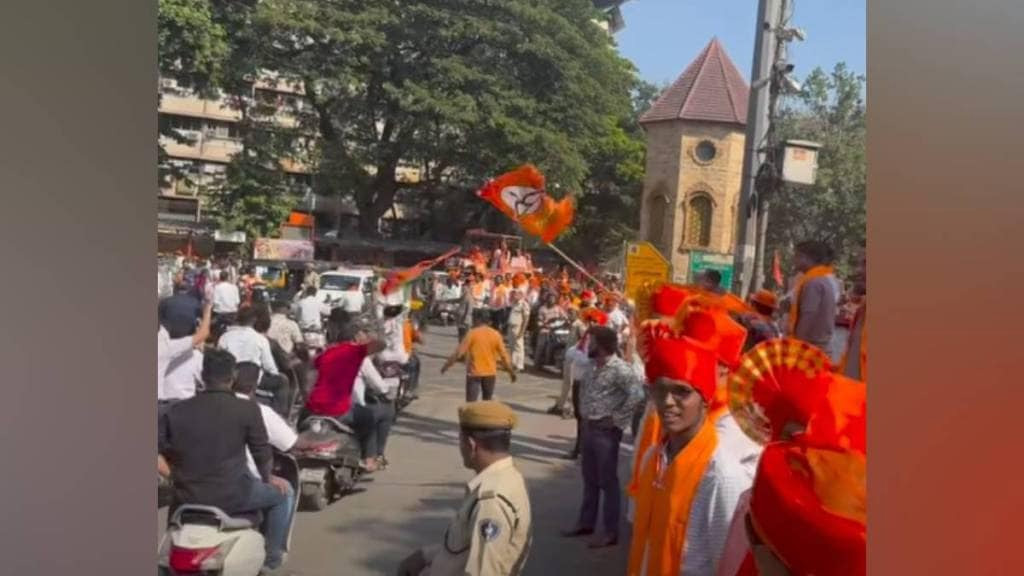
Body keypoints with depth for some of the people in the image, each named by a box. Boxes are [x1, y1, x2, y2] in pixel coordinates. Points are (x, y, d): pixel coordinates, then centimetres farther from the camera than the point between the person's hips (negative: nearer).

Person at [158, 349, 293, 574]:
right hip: (231, 496, -4)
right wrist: (268, 478, 17)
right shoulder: (247, 409, -9)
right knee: (281, 493, 21)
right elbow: (262, 453, -3)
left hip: (187, 499, 4)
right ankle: (272, 557, 25)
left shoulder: (176, 411, 1)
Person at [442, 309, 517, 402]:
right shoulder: (495, 334, 0)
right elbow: (504, 355, 2)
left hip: (474, 373, -4)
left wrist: (447, 365, -2)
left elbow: (458, 352, -11)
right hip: (490, 373, 4)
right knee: (487, 402, 18)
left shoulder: (472, 333, -10)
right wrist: (511, 371, 12)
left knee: (471, 402, -2)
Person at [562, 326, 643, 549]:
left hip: (606, 430, -8)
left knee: (608, 481, 0)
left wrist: (618, 419, -21)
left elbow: (636, 393, -27)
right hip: (589, 427, 8)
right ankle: (586, 522, 29)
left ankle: (611, 531, 10)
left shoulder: (619, 369, -18)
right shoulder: (594, 367, 9)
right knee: (589, 479, 17)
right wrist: (584, 414, 12)